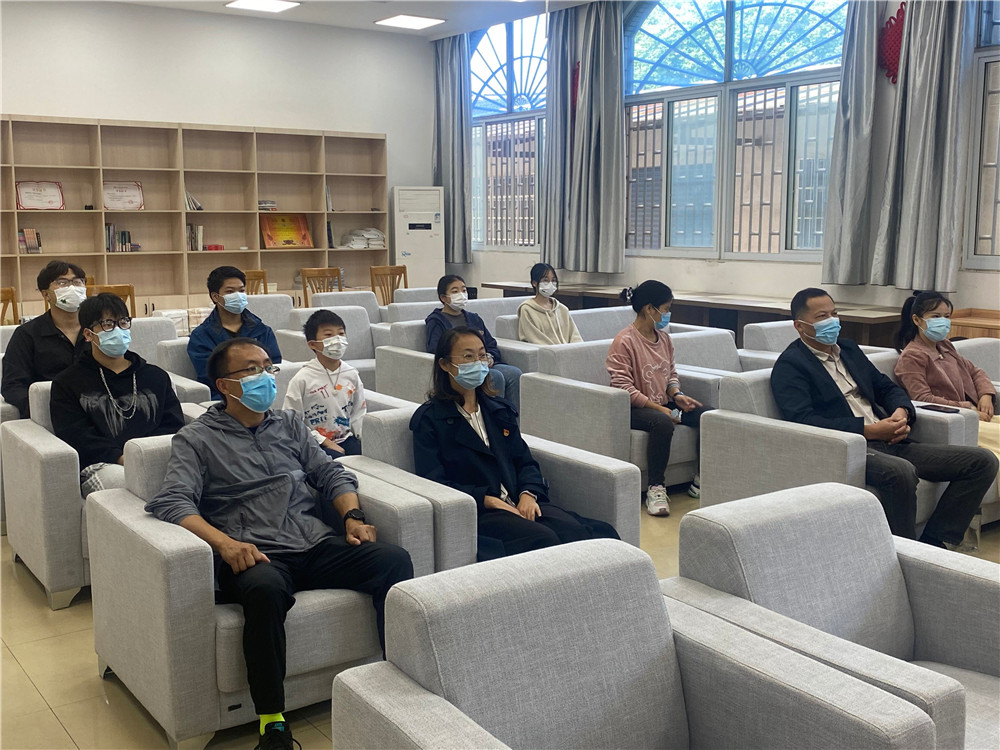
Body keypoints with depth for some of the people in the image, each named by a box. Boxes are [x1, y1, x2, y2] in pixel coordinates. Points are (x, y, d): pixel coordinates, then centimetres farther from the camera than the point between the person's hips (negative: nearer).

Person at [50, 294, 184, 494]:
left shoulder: (156, 376, 26)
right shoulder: (67, 383, 18)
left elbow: (174, 425, 14)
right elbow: (75, 437, 3)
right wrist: (121, 457, -14)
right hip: (100, 465, -1)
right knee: (118, 478, -39)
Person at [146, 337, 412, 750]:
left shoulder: (289, 424, 23)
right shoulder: (196, 439, 9)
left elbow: (331, 473, 20)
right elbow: (172, 501, -6)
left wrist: (352, 515, -1)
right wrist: (223, 542, -23)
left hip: (317, 543, 4)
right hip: (255, 555, -4)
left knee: (394, 559, -21)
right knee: (264, 588, -40)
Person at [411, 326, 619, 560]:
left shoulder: (500, 409, 23)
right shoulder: (429, 419, 4)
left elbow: (525, 460, 19)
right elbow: (434, 483, -4)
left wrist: (528, 493, -4)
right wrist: (489, 500, -14)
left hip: (520, 503, 5)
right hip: (476, 512, -5)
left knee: (575, 532, -26)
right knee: (543, 539, -33)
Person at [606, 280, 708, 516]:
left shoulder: (663, 337, 10)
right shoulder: (624, 341, -14)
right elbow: (623, 388, -18)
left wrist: (677, 395, -3)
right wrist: (659, 408, -21)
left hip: (663, 404, 8)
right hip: (633, 408, -8)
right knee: (662, 422, -39)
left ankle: (702, 480, 3)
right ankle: (655, 488, -26)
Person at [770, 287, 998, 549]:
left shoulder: (848, 348, 22)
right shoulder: (789, 365, -4)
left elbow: (886, 387, 26)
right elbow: (802, 420, -18)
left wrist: (901, 412, 1)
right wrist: (868, 430, -19)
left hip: (887, 442, 9)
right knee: (900, 471, -40)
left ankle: (934, 544, -6)